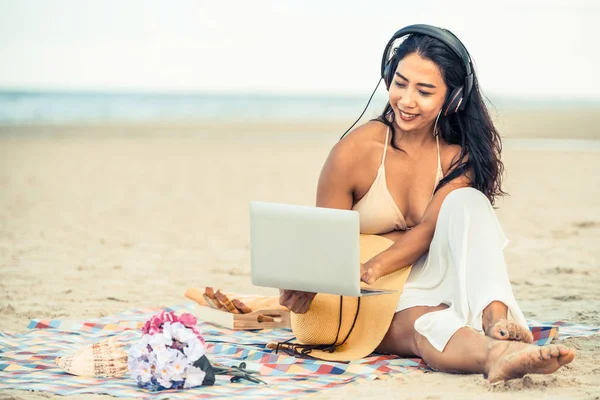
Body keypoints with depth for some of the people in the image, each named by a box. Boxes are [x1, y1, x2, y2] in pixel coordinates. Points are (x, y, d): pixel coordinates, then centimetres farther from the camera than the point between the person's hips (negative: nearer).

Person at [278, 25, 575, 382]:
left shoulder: (459, 157, -1)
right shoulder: (354, 152, -8)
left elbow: (429, 230, -13)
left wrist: (374, 268, -32)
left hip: (437, 287, 3)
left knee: (466, 200, -23)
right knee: (425, 326, -37)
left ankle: (497, 320, -44)